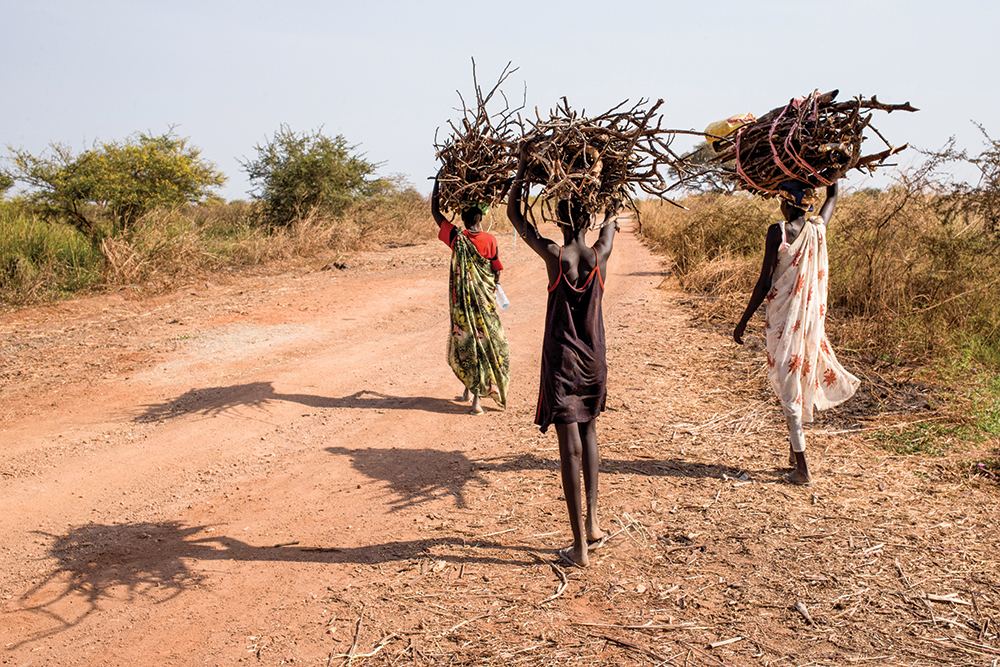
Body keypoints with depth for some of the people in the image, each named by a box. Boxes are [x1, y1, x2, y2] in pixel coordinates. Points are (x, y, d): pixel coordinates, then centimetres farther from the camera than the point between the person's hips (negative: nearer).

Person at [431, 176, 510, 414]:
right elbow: (498, 271, 0)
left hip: (461, 300, 1)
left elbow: (435, 212, 7)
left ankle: (470, 388, 24)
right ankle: (478, 397, 3)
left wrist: (437, 182, 15)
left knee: (464, 342, 14)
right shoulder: (489, 240, -8)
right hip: (484, 300, -1)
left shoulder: (456, 237, -6)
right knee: (488, 342, 6)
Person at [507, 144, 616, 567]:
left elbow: (514, 215, 1)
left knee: (571, 445, -1)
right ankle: (592, 521, 24)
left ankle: (580, 546, 4)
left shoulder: (554, 255, -13)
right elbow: (612, 217, 18)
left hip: (561, 360, -3)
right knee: (588, 432, 23)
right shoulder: (601, 254, -5)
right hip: (594, 360, 4)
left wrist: (523, 166, 7)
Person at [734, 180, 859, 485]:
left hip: (783, 315, -5)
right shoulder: (819, 227, 2)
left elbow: (764, 282, -14)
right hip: (813, 314, 6)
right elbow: (833, 196, 25)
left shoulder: (778, 232, -13)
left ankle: (801, 467, 0)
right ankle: (795, 450, 34)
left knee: (788, 384, 0)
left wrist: (744, 320, -7)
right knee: (803, 374, 21)